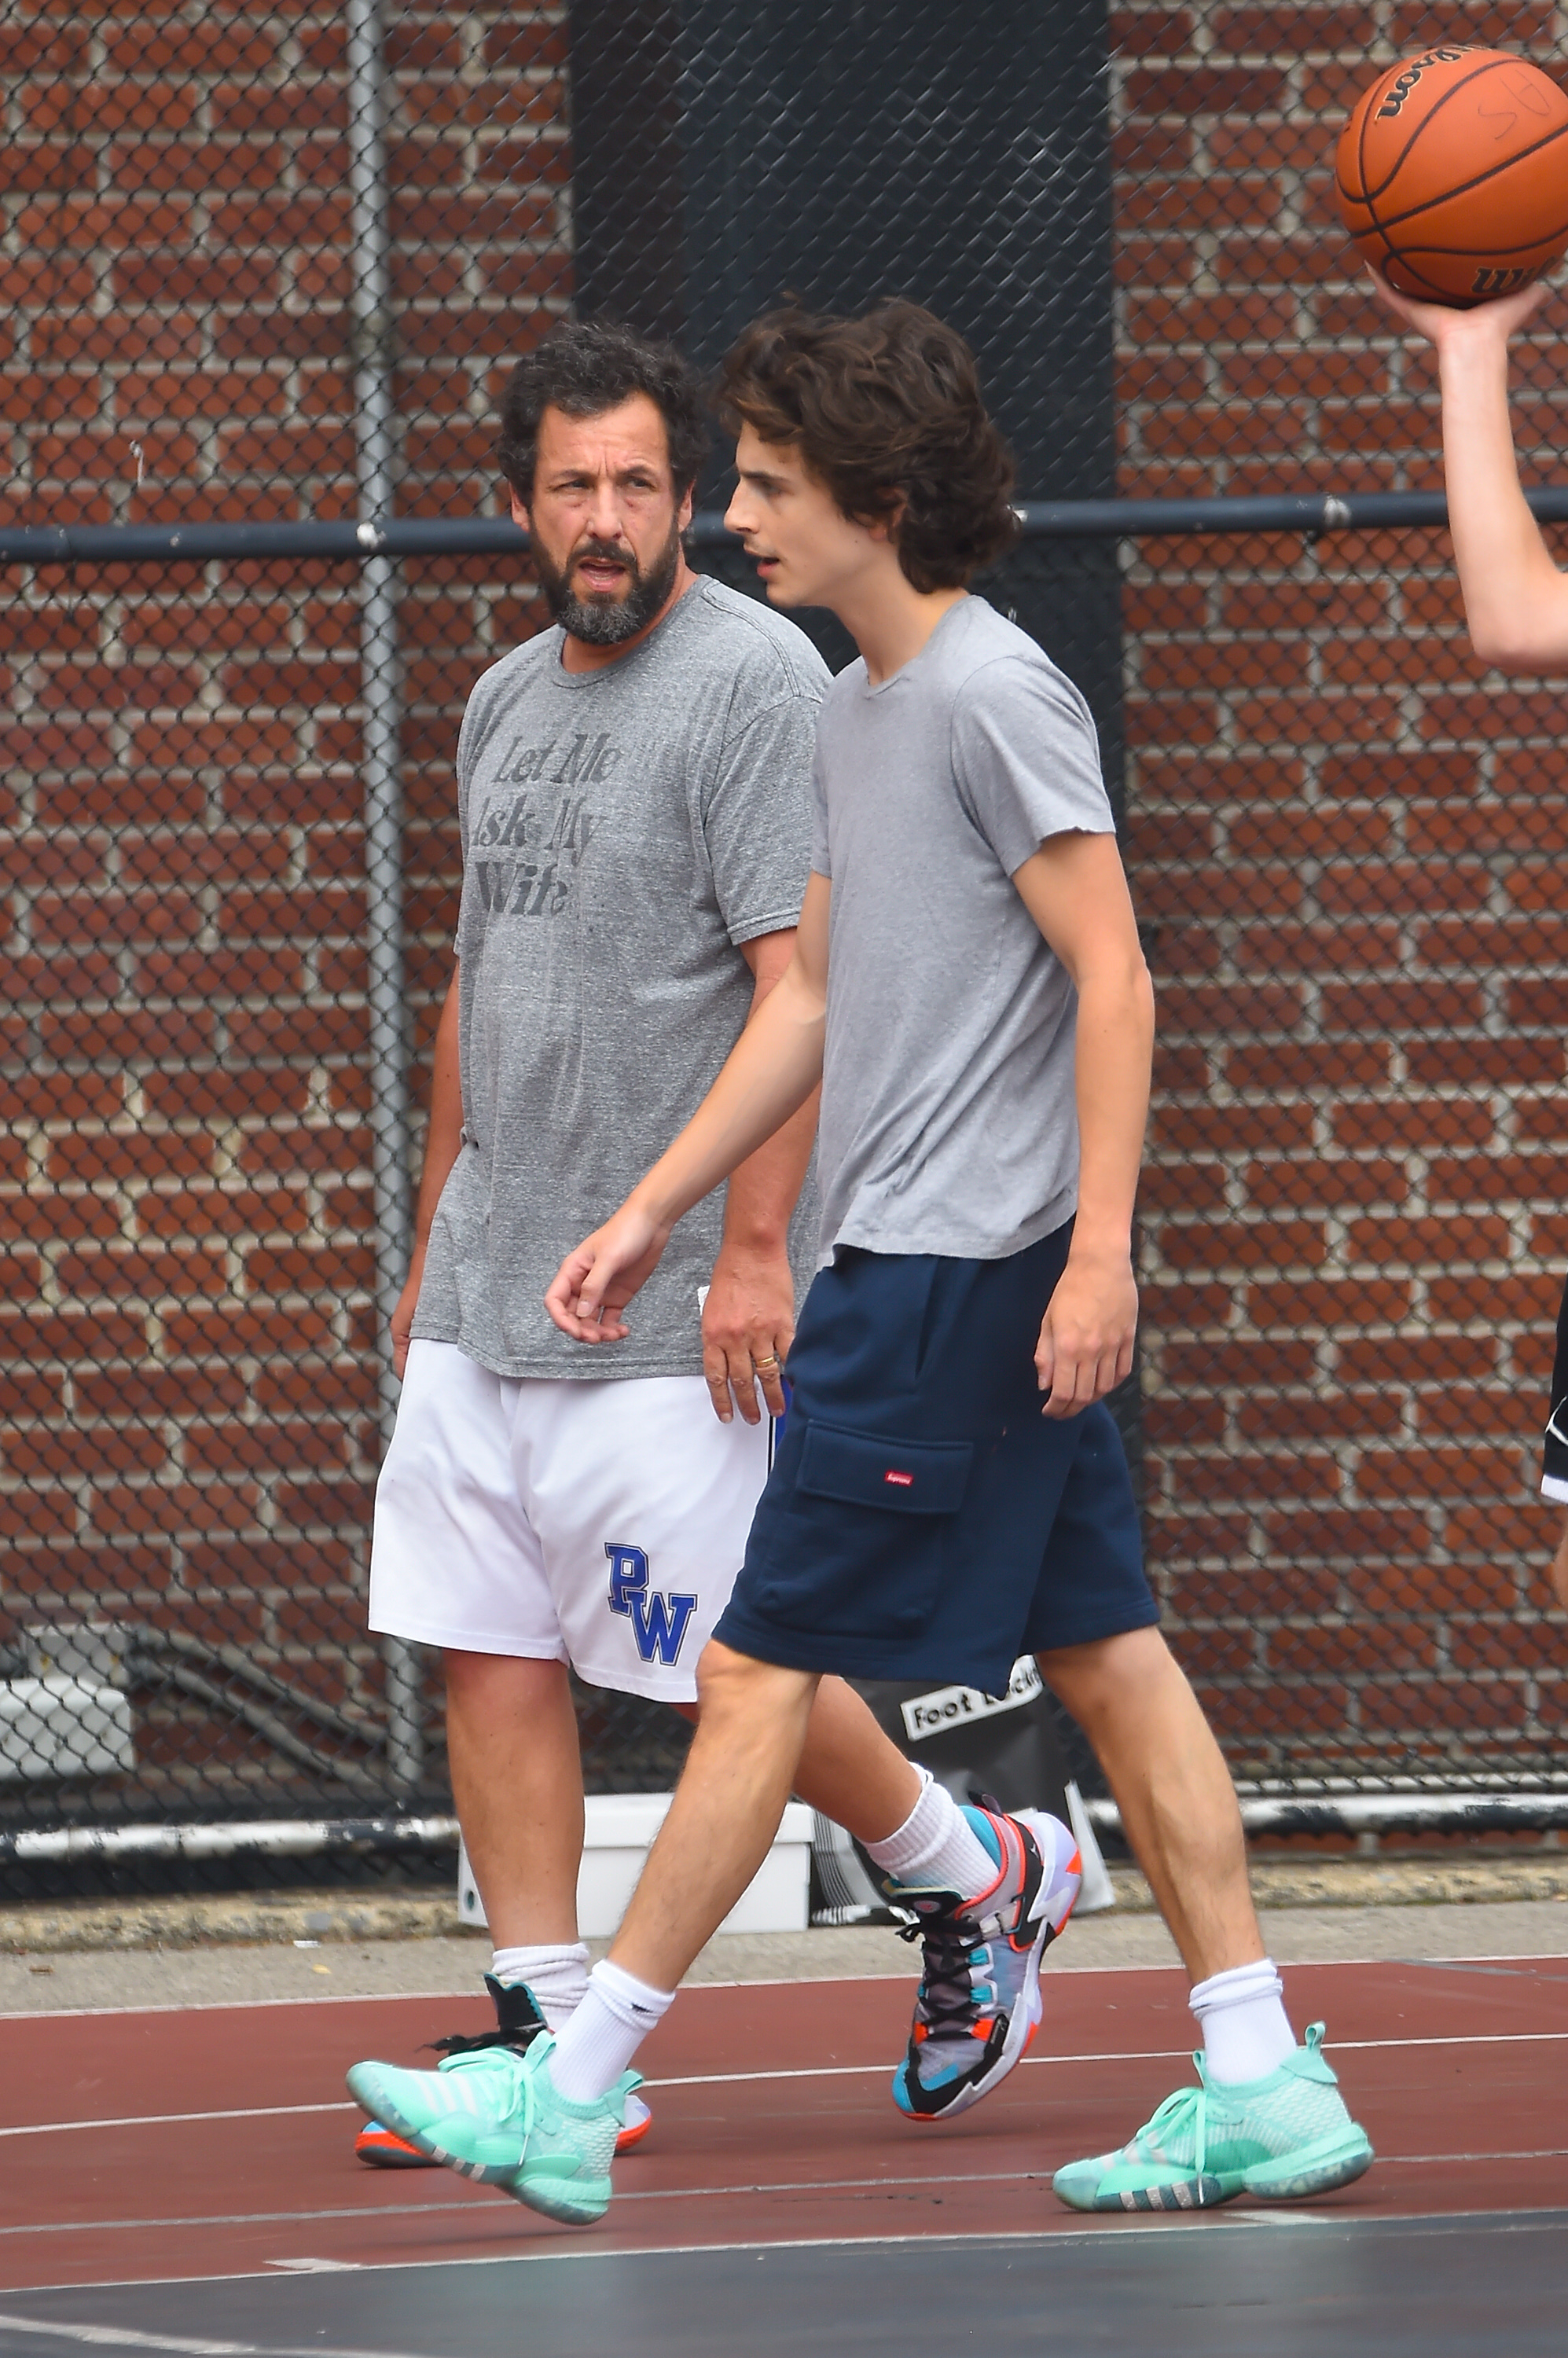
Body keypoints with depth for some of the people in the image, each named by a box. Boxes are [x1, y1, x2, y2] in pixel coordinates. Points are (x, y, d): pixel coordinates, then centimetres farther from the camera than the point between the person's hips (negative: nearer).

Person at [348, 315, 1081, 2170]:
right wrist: (434, 1240, 20)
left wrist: (752, 1245, -21)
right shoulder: (504, 704, 15)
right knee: (491, 1654, 2)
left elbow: (799, 978, -16)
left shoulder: (756, 680, -10)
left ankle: (983, 1876, 19)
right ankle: (543, 2035, 6)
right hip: (491, 1285, 8)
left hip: (670, 1298, -7)